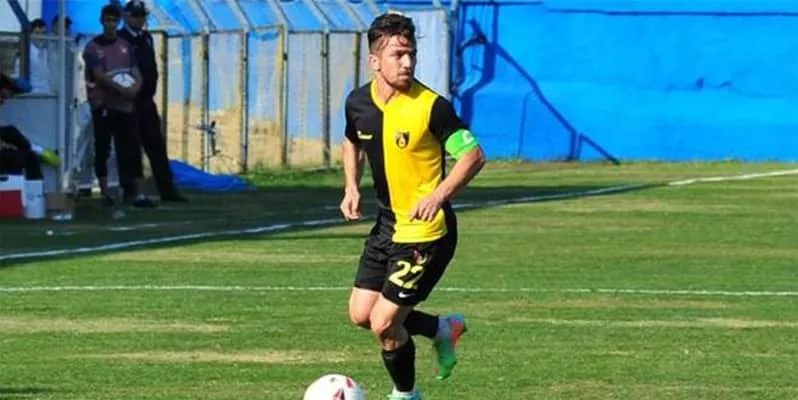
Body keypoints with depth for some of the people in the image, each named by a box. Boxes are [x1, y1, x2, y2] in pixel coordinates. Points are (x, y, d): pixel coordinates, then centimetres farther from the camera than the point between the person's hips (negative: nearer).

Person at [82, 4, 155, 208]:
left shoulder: (125, 46, 13)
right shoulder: (93, 47, -2)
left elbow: (136, 72, 11)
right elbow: (99, 75, -13)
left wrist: (136, 87, -12)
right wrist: (122, 89, -22)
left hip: (125, 105, 4)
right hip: (103, 105, -4)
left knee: (131, 149, -2)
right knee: (102, 149, -1)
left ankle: (136, 193, -4)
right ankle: (105, 192, 3)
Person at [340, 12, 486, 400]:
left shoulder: (431, 106, -20)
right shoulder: (358, 102, -1)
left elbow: (473, 155, -17)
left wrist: (440, 195, -30)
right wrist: (352, 186, 4)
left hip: (427, 232, -7)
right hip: (388, 224, 7)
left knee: (384, 324, -8)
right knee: (361, 314, 10)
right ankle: (442, 329, 32)